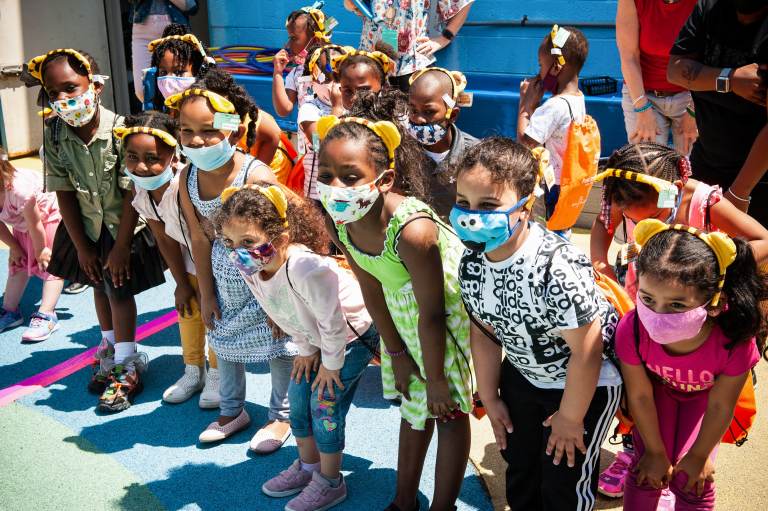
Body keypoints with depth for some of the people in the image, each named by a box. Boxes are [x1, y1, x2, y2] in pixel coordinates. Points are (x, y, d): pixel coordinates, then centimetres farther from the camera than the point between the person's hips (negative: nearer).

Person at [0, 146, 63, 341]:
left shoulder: (19, 190, -42)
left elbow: (35, 225, -29)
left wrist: (40, 250, -16)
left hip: (51, 213, -8)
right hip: (21, 224, 9)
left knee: (50, 263, -12)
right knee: (17, 263, 11)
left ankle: (46, 315, -15)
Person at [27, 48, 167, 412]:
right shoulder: (54, 136, -13)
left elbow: (133, 193, -22)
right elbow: (64, 194, -7)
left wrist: (121, 245, -19)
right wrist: (82, 246, -5)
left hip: (125, 225, -5)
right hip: (87, 225, 5)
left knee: (120, 289, 0)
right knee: (99, 285, 18)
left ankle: (126, 367, 15)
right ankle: (110, 350, 39)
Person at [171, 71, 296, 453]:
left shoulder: (257, 176, -28)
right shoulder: (187, 179, -10)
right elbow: (200, 240, -2)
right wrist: (206, 294, 2)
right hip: (224, 278, 6)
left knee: (277, 346, 10)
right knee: (222, 341, 20)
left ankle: (281, 416, 33)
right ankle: (232, 411, 43)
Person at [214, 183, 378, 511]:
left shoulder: (304, 268, -43)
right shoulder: (249, 267, -18)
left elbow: (332, 321, -29)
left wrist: (331, 364, -15)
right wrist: (306, 350, 6)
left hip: (353, 334, -8)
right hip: (316, 338, 8)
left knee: (325, 404, -4)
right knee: (298, 398, 13)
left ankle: (330, 483, 17)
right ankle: (308, 466, 36)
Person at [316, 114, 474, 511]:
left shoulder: (411, 230, -40)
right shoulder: (335, 219, -19)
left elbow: (431, 315, -28)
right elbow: (371, 288, -5)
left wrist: (436, 378, -16)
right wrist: (396, 352, 1)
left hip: (450, 305, -7)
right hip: (401, 309, 7)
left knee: (448, 409, 5)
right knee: (413, 404, 21)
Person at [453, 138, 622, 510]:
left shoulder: (558, 269, -38)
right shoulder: (472, 263, -17)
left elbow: (586, 352, -28)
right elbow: (484, 332, -1)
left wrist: (570, 417, -15)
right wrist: (490, 398, 6)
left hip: (587, 383, -6)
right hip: (522, 376, 6)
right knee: (519, 467, 23)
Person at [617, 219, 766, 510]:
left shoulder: (735, 342, -42)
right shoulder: (631, 331, -40)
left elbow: (720, 406, -21)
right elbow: (640, 396, -20)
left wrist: (700, 455, -5)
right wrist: (656, 452, -5)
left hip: (705, 394, 0)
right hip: (660, 386, 0)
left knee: (690, 480, -2)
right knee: (647, 471, -1)